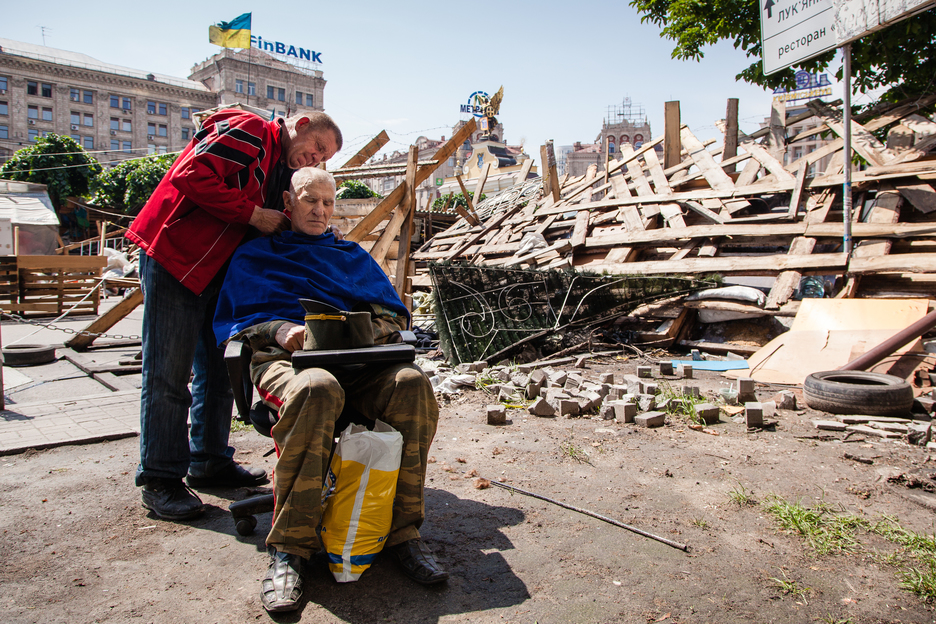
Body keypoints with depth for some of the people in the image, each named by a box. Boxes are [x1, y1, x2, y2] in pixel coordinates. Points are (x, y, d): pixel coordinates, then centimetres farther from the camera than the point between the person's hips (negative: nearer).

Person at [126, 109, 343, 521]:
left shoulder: (282, 171, 17)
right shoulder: (247, 131, -11)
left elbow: (269, 239, 15)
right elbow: (191, 176, -24)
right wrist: (253, 214, -18)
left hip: (219, 269, 10)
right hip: (173, 257, -9)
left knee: (219, 368, 11)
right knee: (168, 373, -5)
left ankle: (209, 461, 24)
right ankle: (159, 478, 5)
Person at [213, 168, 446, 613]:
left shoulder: (353, 256, 31)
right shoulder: (253, 256, 24)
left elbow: (394, 313, 22)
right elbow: (230, 323, 12)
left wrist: (365, 330, -2)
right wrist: (278, 330, -8)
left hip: (353, 360, 3)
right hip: (281, 357, -2)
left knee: (413, 383, -32)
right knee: (317, 390, -41)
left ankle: (401, 531, -22)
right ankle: (289, 549, -30)